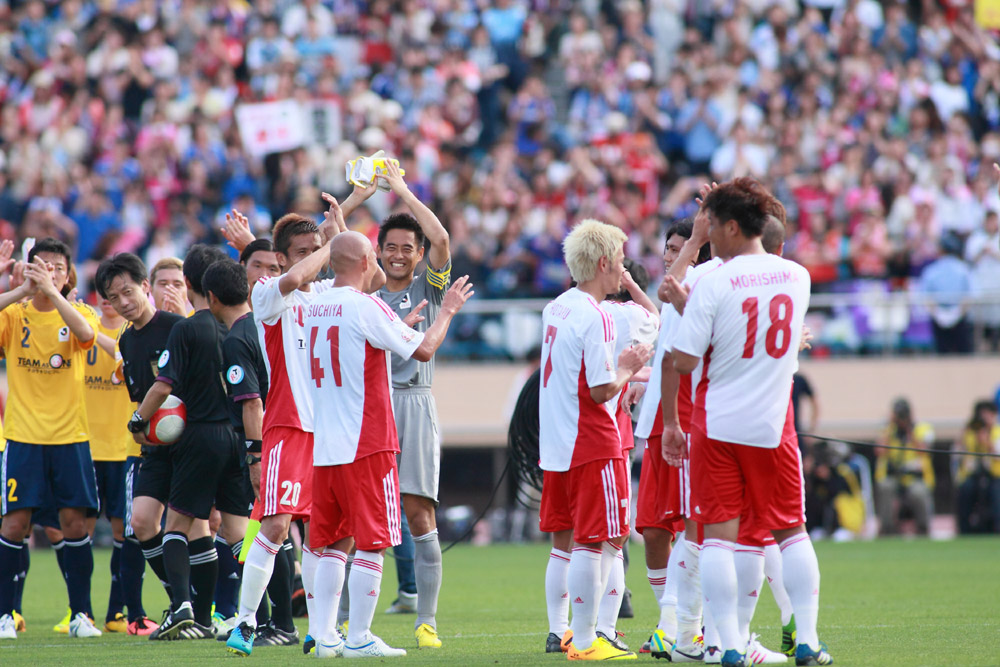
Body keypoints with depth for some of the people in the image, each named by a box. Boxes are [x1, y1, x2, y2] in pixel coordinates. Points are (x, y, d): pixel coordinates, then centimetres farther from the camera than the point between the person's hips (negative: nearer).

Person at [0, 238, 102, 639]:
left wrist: (51, 290, -27)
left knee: (74, 522, -2)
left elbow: (85, 332, -21)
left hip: (70, 436, 0)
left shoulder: (76, 313, 3)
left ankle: (81, 614, 7)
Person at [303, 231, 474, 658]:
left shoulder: (315, 307, 10)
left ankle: (325, 637, 9)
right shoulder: (366, 307, -12)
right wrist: (448, 310, 9)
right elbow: (424, 349, -6)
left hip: (325, 447, 7)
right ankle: (358, 639, -1)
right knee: (371, 544, -1)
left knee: (333, 544, 12)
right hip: (366, 445, -7)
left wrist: (402, 325, 37)